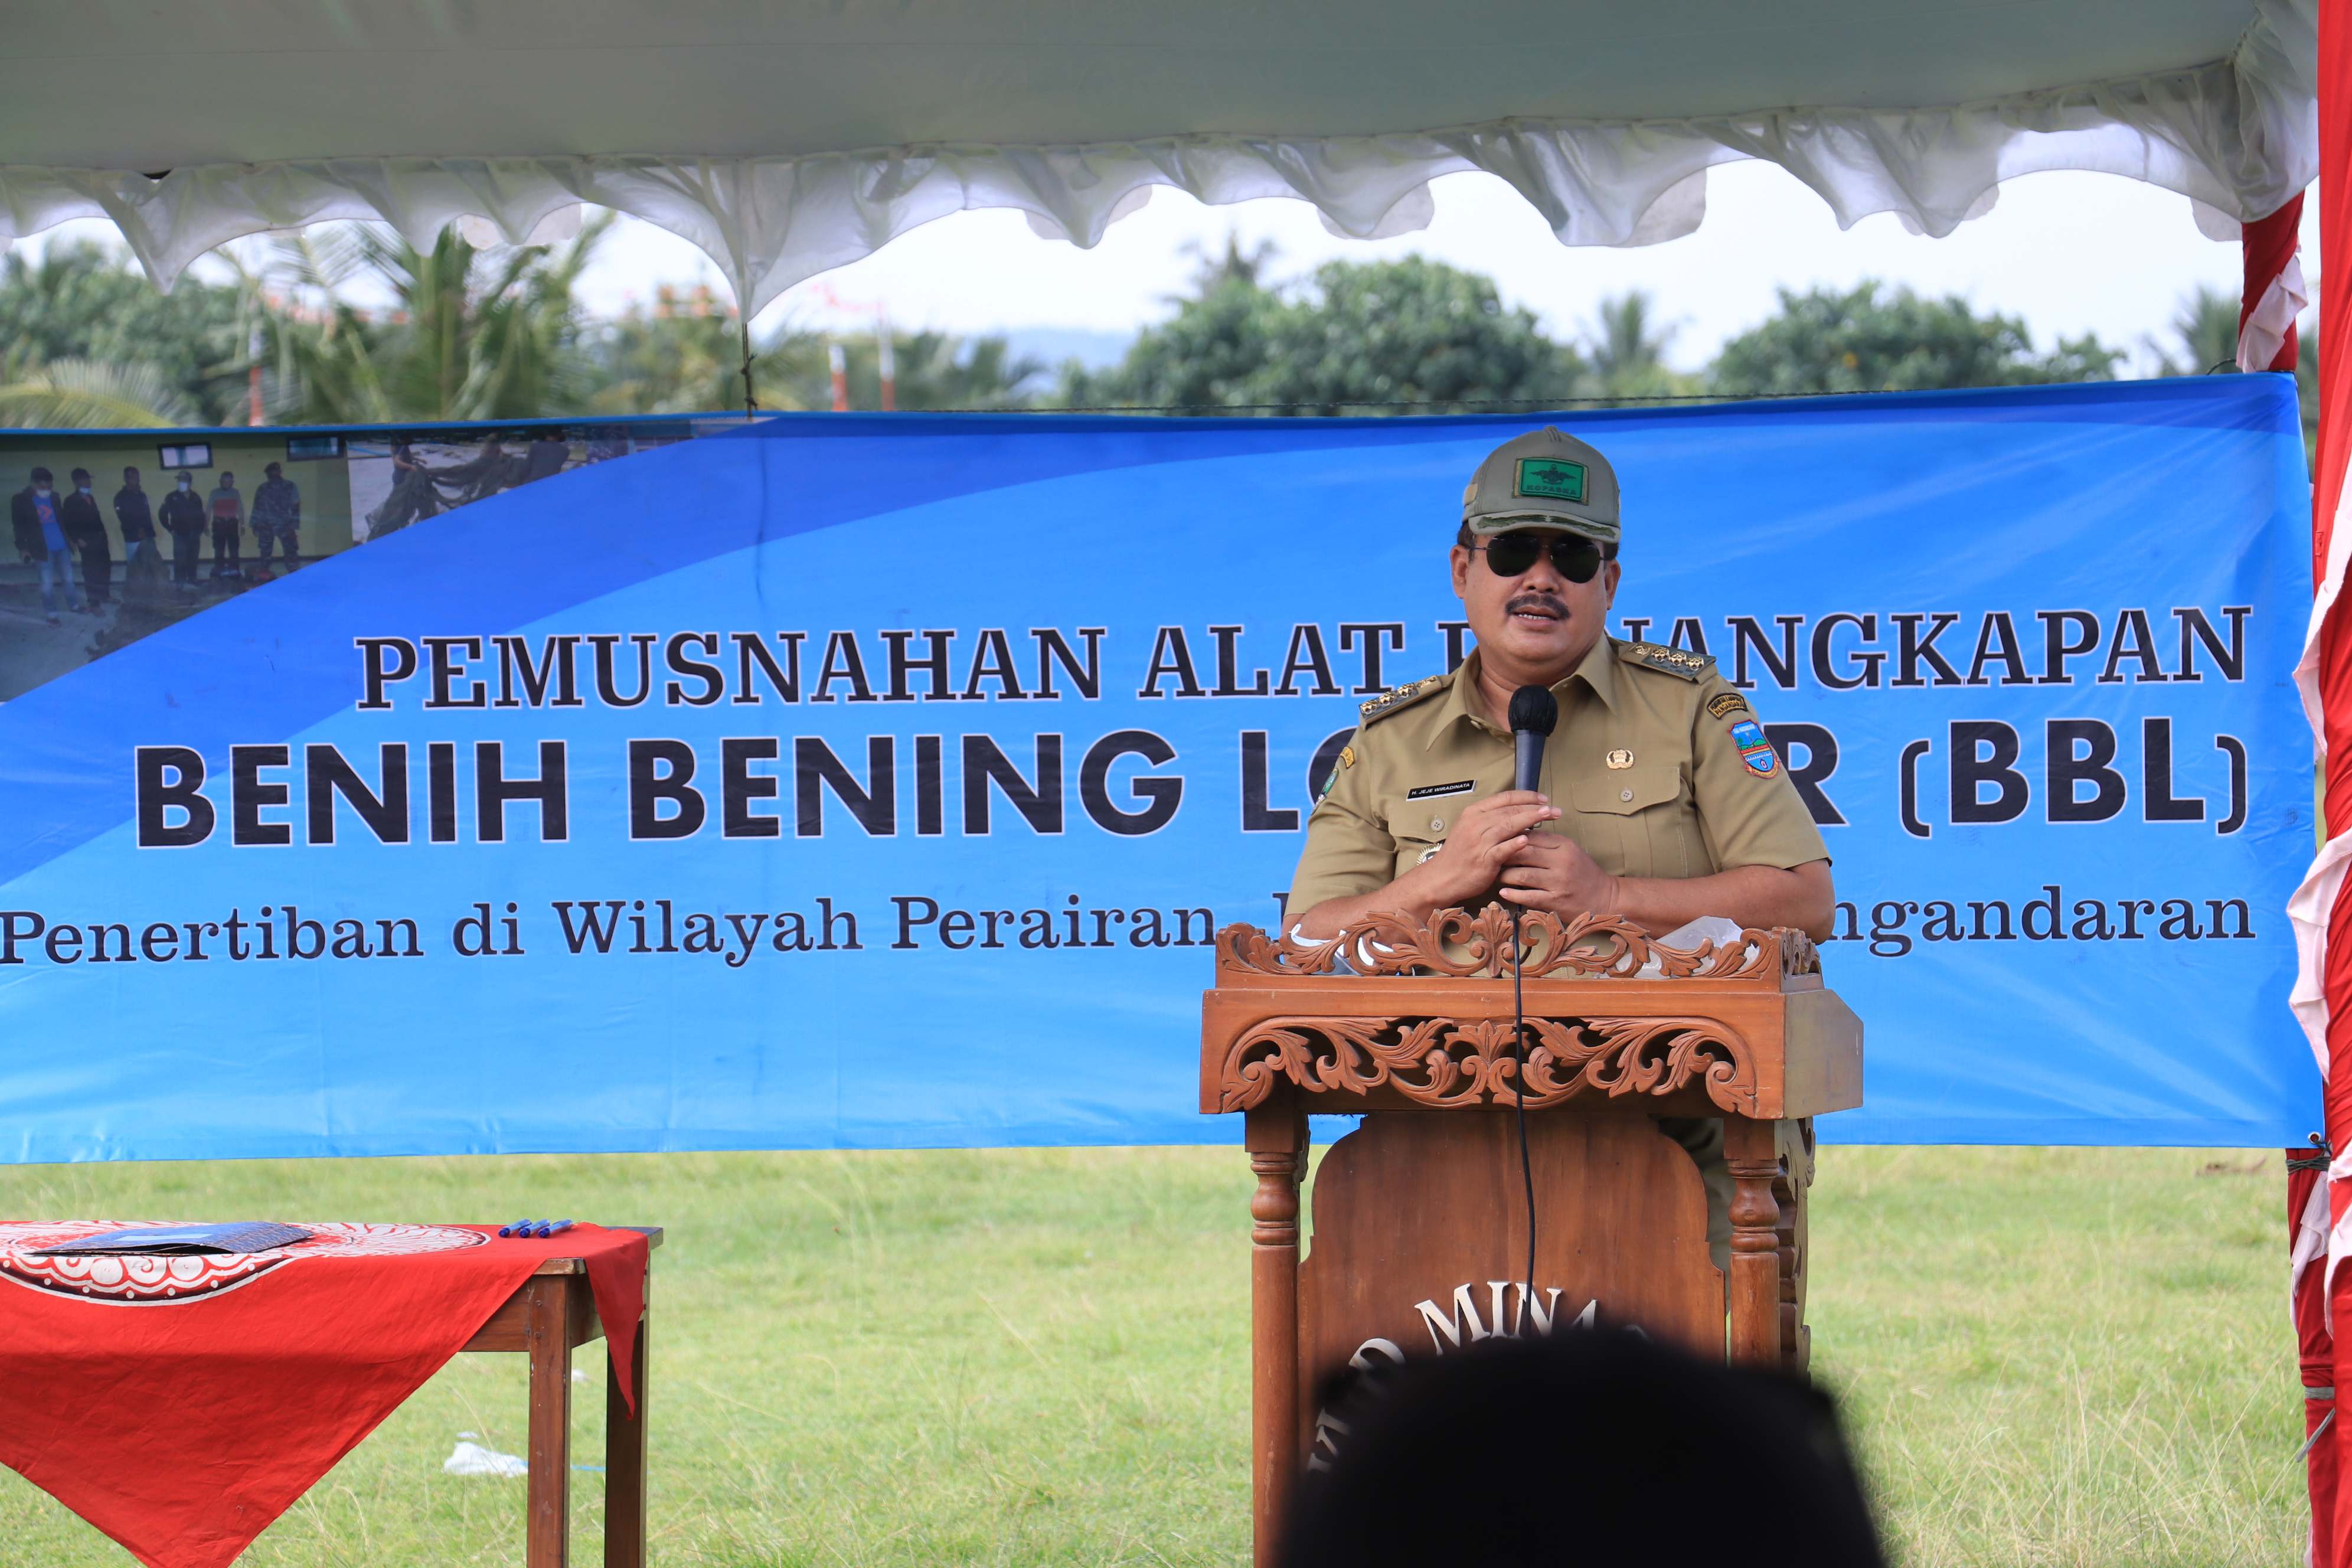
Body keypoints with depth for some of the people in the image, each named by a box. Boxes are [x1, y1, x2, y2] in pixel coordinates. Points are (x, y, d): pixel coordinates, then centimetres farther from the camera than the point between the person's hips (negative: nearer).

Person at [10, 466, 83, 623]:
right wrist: (22, 548, -9)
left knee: (68, 579, 15)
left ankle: (75, 604, 31)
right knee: (47, 583, -1)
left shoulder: (54, 497, 6)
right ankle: (51, 614, 8)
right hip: (44, 549, -4)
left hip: (62, 545, 4)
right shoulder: (21, 500, -6)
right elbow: (18, 525, -5)